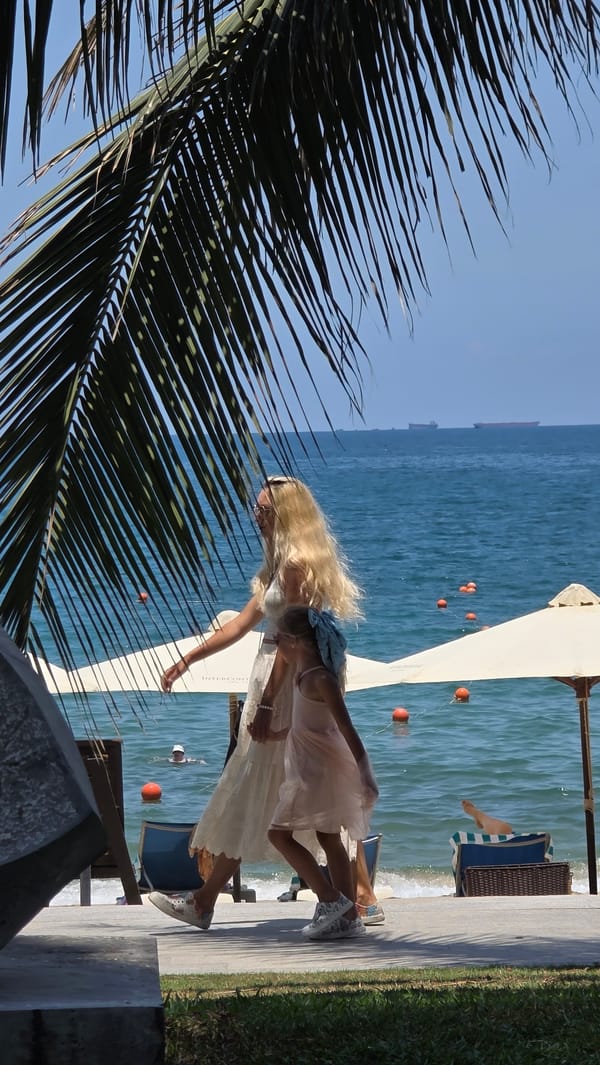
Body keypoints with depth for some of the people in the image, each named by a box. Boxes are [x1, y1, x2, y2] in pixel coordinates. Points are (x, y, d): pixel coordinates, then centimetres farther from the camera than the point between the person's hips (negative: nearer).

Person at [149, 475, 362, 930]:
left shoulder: (298, 565, -15)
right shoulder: (280, 564, 17)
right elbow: (243, 622, 23)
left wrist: (265, 705, -21)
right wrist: (188, 659, 25)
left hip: (288, 686, -10)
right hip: (275, 682, 10)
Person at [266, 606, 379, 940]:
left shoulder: (320, 679, -19)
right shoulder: (309, 673, 10)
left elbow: (347, 728, -24)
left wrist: (365, 774, -30)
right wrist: (279, 734, 42)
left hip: (319, 766, -10)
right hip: (315, 765, 10)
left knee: (280, 833, -6)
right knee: (330, 839, 11)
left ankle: (332, 900, -7)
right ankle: (349, 917, 13)